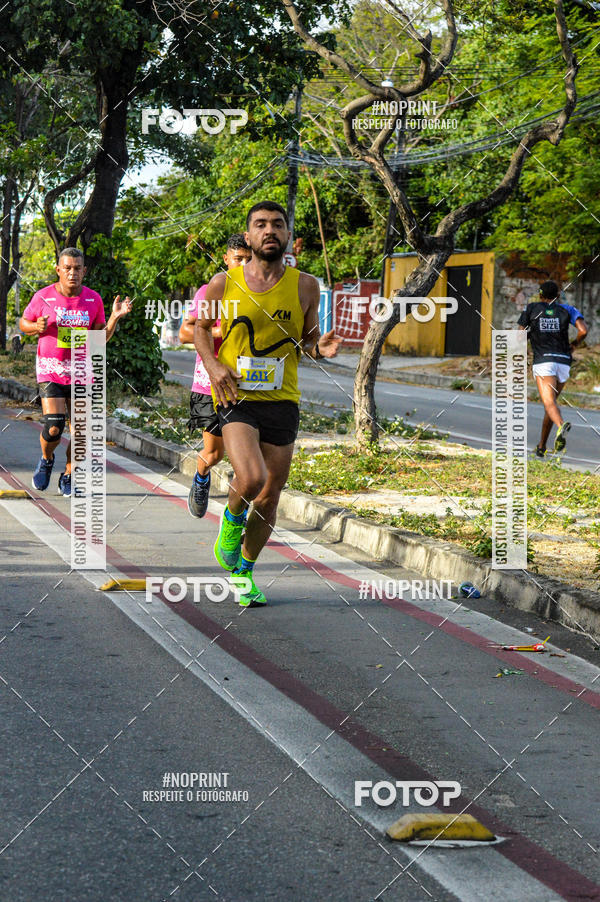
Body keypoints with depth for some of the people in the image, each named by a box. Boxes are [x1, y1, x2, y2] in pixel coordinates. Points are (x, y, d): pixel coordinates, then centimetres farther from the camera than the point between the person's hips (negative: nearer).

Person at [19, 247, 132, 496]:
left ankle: (68, 477, 20)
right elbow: (23, 323, 9)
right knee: (53, 428, -13)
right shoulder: (43, 297, -5)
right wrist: (38, 327, -13)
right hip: (50, 370, -3)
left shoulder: (93, 299, 2)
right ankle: (46, 460, 20)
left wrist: (115, 317, -9)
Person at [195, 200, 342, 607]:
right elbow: (201, 327, 14)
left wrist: (320, 347, -9)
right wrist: (213, 365, -4)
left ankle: (244, 571, 31)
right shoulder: (224, 283, 0)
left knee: (270, 498, 7)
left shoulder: (305, 286, 3)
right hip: (236, 398, -2)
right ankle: (232, 519, 10)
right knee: (250, 478, -26)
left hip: (283, 401, 3)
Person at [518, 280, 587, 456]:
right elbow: (583, 331, -2)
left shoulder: (532, 308, 10)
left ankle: (561, 425, -51)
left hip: (543, 361, -3)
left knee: (549, 403, -18)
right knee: (551, 401, 19)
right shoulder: (567, 309, 12)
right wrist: (574, 344, 17)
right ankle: (541, 447, 23)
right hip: (563, 362, 3)